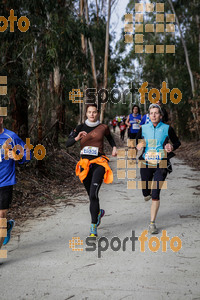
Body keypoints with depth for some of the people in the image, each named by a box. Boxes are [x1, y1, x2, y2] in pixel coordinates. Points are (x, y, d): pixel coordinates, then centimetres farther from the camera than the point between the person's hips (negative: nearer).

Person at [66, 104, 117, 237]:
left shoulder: (103, 127, 3)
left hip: (99, 162, -3)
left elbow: (109, 137, 25)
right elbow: (68, 143, -5)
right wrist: (77, 138, -23)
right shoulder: (81, 128, 4)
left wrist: (114, 147, 9)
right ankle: (99, 212, 47)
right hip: (85, 163, 3)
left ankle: (94, 227, -10)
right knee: (91, 195, 14)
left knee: (93, 194, -17)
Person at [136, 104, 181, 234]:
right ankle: (148, 193, 51)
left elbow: (177, 142, 7)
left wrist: (172, 147, -15)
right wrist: (138, 146, -15)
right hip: (146, 164, 2)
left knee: (155, 194, -9)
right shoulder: (143, 128, 1)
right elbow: (137, 143, 9)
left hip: (161, 165, -2)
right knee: (146, 192, 11)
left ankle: (152, 223, 3)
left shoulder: (167, 128, -3)